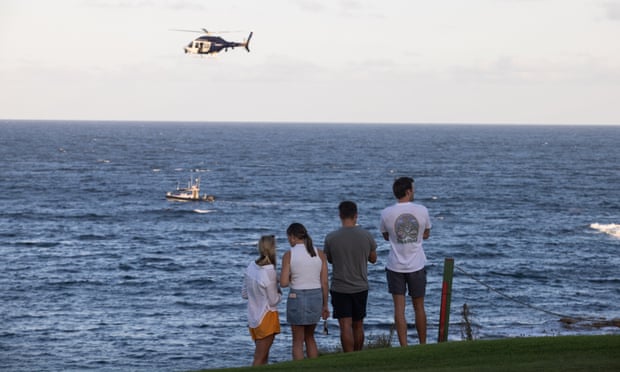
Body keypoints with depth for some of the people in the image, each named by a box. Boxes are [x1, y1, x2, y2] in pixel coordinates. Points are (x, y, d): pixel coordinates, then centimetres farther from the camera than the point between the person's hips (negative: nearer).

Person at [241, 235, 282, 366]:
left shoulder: (251, 267, -2)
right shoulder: (269, 272, -22)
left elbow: (244, 294, 7)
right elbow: (273, 301, -15)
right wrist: (279, 292, 4)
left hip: (253, 317, 7)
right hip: (266, 317, -7)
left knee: (263, 356, 18)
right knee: (259, 358, 0)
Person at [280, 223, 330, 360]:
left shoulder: (289, 255, -8)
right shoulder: (319, 253, 1)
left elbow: (284, 283, -11)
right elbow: (324, 282, 2)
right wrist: (325, 305, 10)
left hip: (297, 297, -4)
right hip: (316, 297, 4)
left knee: (298, 341, 8)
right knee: (309, 337, 21)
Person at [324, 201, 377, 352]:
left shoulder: (331, 238, -11)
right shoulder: (366, 236, -7)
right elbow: (373, 259, 8)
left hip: (340, 288, -3)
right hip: (361, 287, 3)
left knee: (346, 326, -4)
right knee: (358, 325, 15)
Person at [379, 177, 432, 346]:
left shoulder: (387, 213, -7)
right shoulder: (422, 210, -6)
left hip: (395, 267, -1)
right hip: (417, 266, 1)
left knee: (399, 308, 2)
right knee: (419, 307, 12)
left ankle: (404, 347, -3)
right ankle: (423, 345, 21)